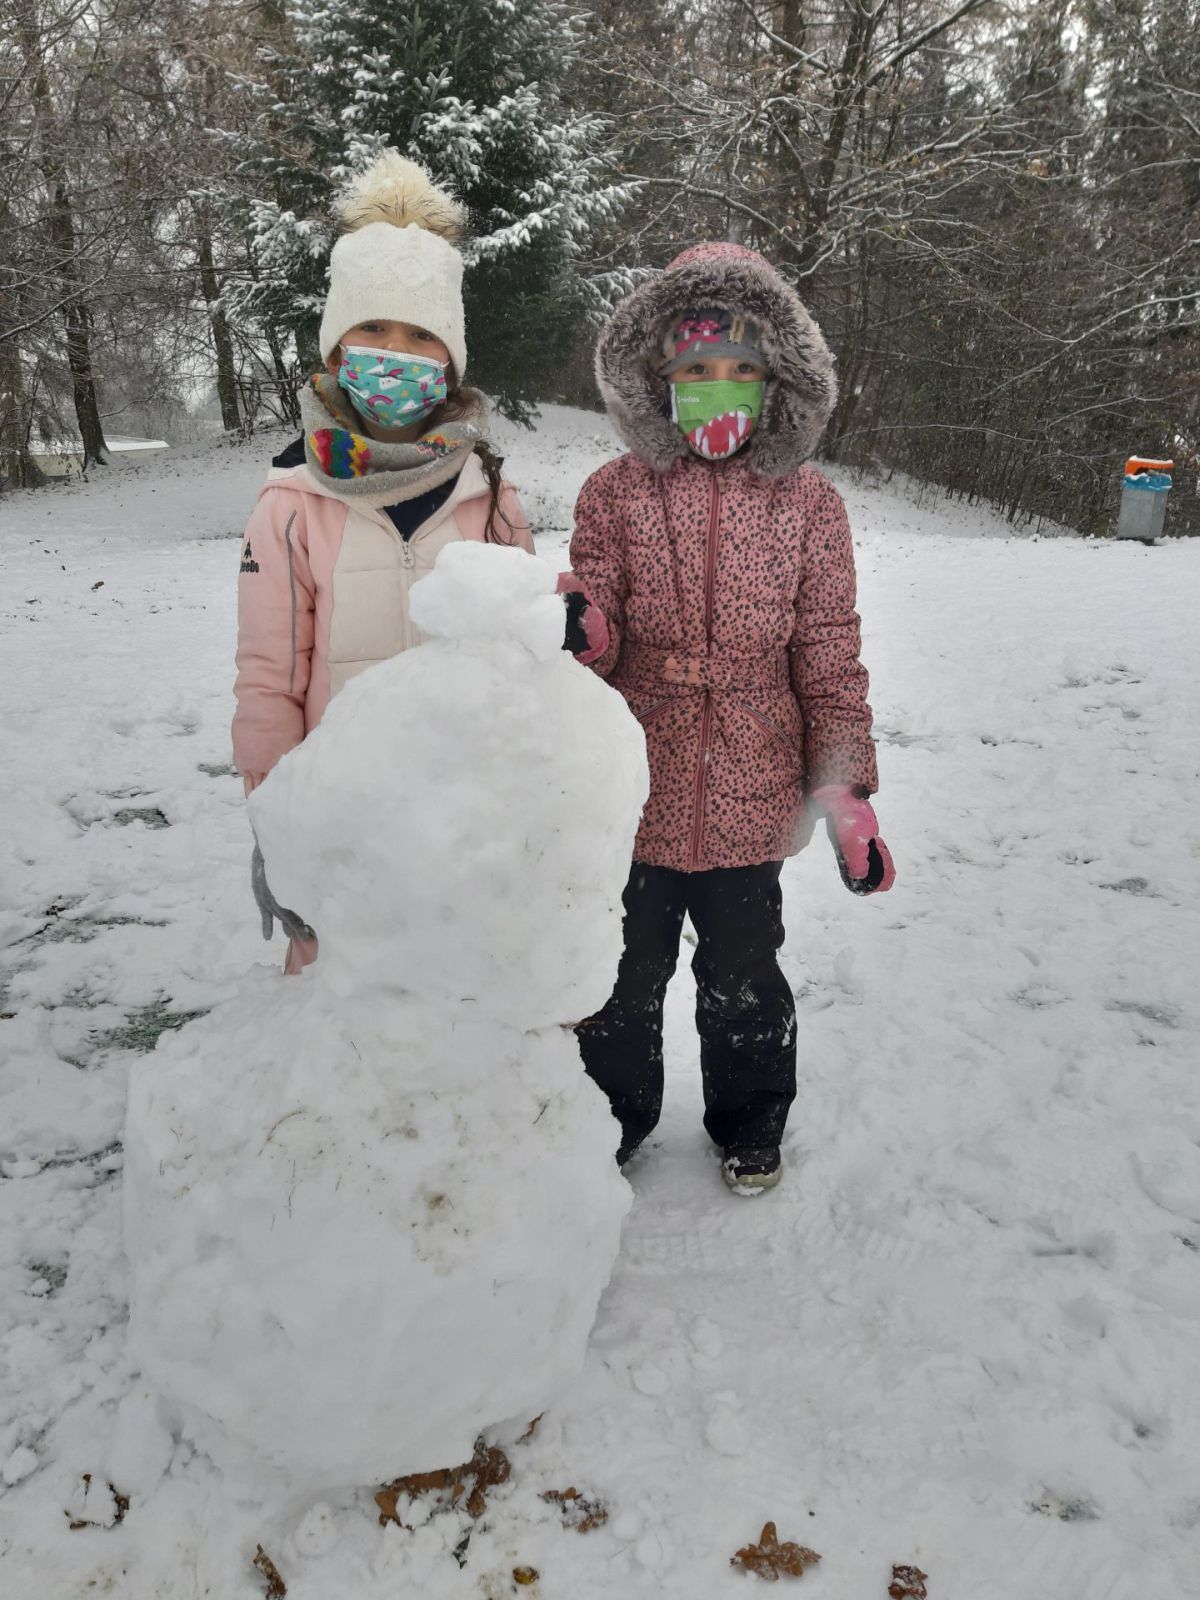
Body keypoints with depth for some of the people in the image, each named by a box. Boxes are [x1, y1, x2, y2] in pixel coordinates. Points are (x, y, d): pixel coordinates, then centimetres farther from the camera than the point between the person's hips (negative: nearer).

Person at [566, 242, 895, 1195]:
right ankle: (615, 1116, 43)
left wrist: (847, 787, -2)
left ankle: (750, 1126, 43)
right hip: (634, 790, 1)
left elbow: (829, 659, 1)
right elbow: (595, 632, -6)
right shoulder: (617, 493, -3)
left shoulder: (808, 504, -2)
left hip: (750, 797, 0)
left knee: (742, 974, 17)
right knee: (622, 972, 16)